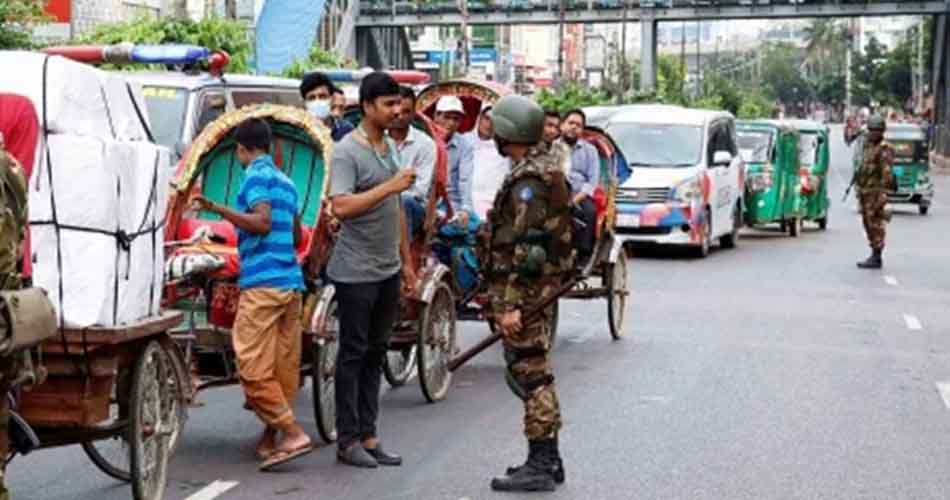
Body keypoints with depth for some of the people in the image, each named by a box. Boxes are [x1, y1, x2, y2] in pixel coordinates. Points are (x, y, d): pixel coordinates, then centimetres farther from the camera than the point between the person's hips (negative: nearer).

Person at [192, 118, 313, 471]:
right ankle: (270, 436, 15)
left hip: (263, 283, -9)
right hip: (291, 282, 9)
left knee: (253, 367, -8)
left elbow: (262, 222, -19)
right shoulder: (285, 181, 21)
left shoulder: (257, 176, -4)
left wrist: (218, 209, -23)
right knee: (284, 366, 8)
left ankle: (292, 434, -13)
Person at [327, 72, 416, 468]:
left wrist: (406, 260, 18)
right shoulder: (347, 151, -13)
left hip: (387, 270, 8)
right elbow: (341, 207, -25)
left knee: (375, 353, 11)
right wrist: (390, 186, -26)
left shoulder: (391, 148, 13)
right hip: (356, 272, -8)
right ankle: (348, 441, 7)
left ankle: (368, 436, 18)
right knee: (353, 354, -1)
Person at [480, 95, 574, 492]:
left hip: (523, 288, -10)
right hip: (540, 284, 10)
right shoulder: (545, 167, 14)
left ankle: (539, 466, 1)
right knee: (535, 373, 15)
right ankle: (547, 459, 23)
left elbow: (522, 248, -23)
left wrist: (511, 305, -25)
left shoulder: (528, 179, -18)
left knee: (530, 374, -5)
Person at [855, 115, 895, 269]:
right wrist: (859, 190, 20)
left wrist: (882, 195, -25)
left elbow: (886, 173, -19)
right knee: (868, 223, 12)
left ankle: (876, 259, -4)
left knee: (875, 224, -7)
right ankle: (875, 255, 20)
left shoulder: (885, 149, -13)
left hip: (875, 192, -9)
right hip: (865, 191, 9)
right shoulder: (868, 146, 14)